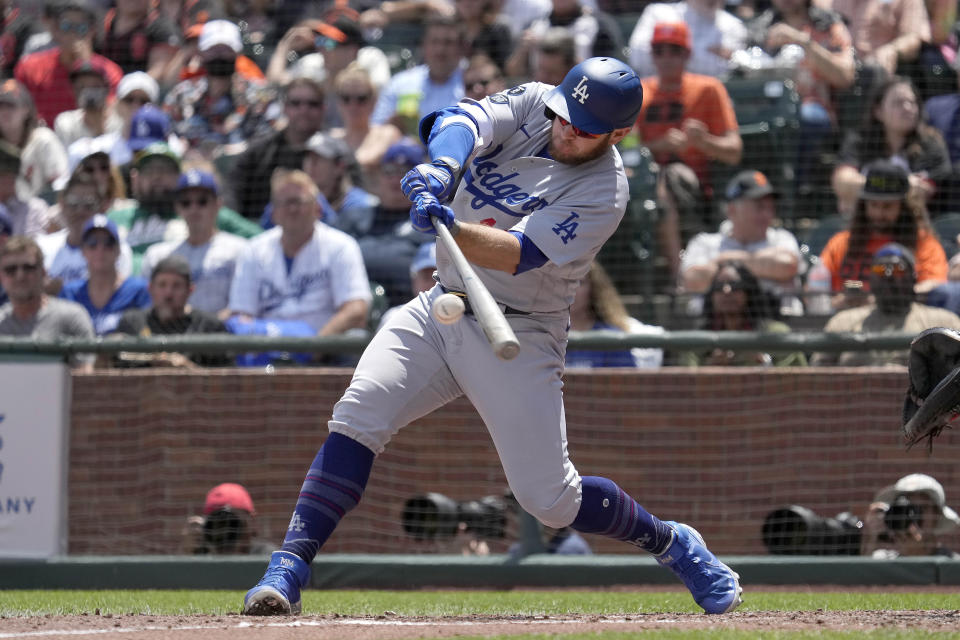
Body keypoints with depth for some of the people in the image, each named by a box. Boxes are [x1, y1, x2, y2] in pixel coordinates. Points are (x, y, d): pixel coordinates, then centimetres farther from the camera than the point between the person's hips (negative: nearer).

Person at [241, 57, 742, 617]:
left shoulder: (604, 192, -16)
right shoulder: (533, 105, 0)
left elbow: (519, 255, -28)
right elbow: (463, 121, -20)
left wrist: (450, 228, -44)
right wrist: (442, 168, -41)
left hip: (519, 335, -4)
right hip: (441, 309, 4)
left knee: (550, 499, -6)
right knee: (358, 416, -17)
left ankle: (671, 543, 21)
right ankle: (289, 569, -18)